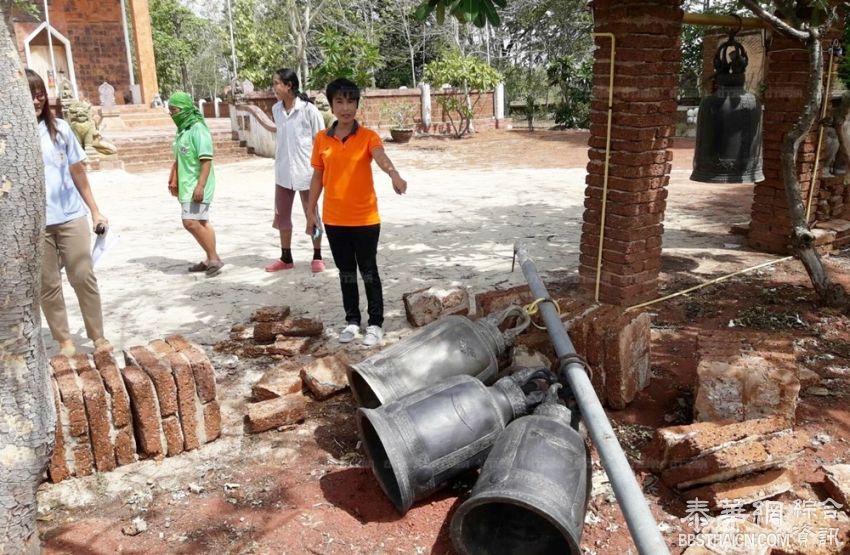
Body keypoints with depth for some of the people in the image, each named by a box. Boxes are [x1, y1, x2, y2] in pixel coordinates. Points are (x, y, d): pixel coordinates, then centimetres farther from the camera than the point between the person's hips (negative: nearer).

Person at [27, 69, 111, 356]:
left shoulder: (59, 128, 4)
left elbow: (78, 172, 10)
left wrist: (95, 211, 10)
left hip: (71, 216, 1)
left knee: (84, 278, 4)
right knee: (48, 285, 7)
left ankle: (98, 336, 16)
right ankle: (64, 340, 19)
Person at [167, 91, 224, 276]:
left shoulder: (198, 129, -14)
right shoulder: (182, 130, 13)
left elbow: (206, 159, -20)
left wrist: (200, 185, -25)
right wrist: (174, 181, 21)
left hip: (196, 186, -9)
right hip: (187, 185, 9)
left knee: (191, 222, -15)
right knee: (201, 223, 12)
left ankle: (214, 259, -5)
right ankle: (211, 259, 20)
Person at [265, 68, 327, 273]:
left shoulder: (308, 109, -12)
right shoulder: (276, 110, 4)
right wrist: (278, 163, 14)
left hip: (305, 171, -6)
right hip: (283, 172, 6)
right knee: (281, 215, 11)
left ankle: (317, 257, 19)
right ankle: (286, 258, 23)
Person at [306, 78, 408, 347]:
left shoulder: (368, 136, -7)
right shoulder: (322, 139, 4)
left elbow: (381, 157, -28)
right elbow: (317, 177, 10)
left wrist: (394, 174, -48)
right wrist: (310, 212, 9)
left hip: (365, 219, -3)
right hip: (334, 220, 3)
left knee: (369, 272, 5)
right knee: (346, 273, 13)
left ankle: (376, 324, 16)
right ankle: (352, 321, 26)